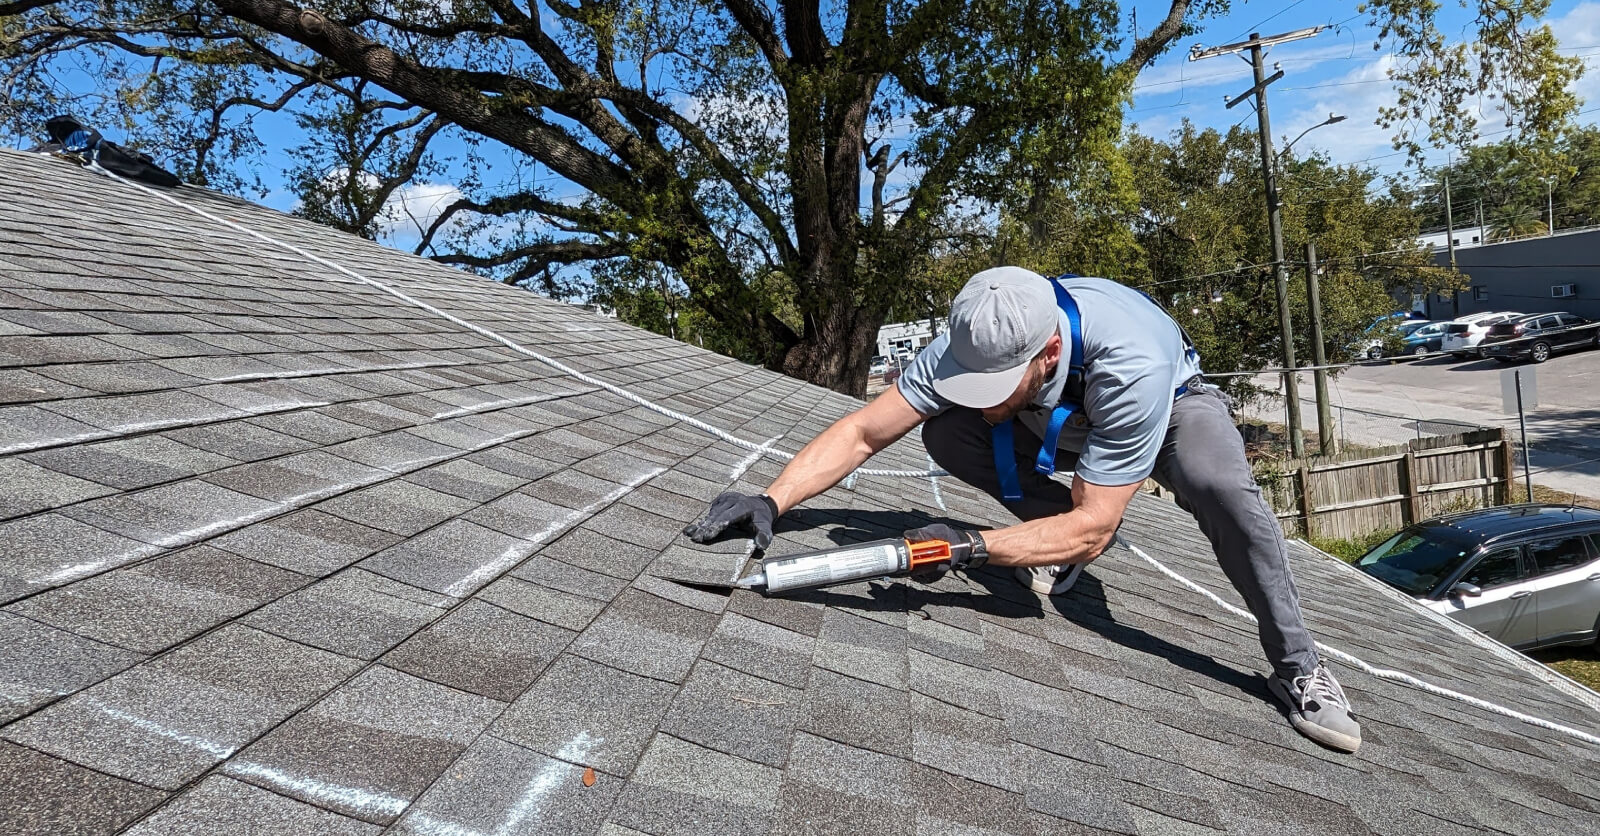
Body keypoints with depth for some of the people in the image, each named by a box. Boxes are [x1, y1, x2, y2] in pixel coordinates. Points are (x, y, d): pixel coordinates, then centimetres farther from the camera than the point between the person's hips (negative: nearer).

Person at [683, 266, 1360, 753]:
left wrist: (972, 548, -53)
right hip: (1059, 420, 4)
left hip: (1171, 403, -3)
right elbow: (862, 431, -29)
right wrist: (770, 501, -41)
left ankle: (1297, 668, -15)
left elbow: (1093, 526, -41)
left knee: (1221, 488, -36)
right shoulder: (972, 345, -32)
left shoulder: (1132, 365, -45)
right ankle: (1066, 539, -3)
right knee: (945, 433, -23)